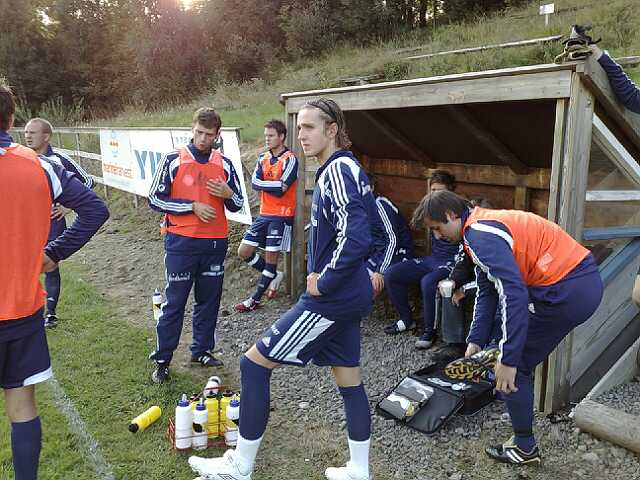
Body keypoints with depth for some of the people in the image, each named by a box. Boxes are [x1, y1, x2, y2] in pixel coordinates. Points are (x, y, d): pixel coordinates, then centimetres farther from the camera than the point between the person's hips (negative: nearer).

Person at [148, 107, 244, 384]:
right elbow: (155, 200, -4)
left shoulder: (224, 164, 7)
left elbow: (237, 205, 12)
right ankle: (162, 360, 11)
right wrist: (193, 206, -12)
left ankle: (202, 351, 26)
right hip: (181, 243, -3)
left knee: (209, 300, 11)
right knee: (174, 302, 1)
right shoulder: (173, 160, -2)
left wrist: (227, 193, -11)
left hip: (215, 243, 4)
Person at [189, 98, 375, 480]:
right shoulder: (346, 168, 13)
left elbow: (356, 238, -29)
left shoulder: (337, 170, -17)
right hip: (351, 296, 10)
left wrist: (323, 283, -18)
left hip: (330, 298, -10)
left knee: (254, 364, -2)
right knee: (350, 381, 17)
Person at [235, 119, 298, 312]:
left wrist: (264, 185, -9)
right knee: (244, 251, 5)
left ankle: (255, 299, 12)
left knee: (271, 258, 0)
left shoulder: (290, 159, -8)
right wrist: (275, 185, -15)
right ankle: (274, 275, 24)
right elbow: (255, 182, -5)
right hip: (264, 215, 7)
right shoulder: (263, 159, 11)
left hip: (281, 216, -7)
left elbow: (282, 189, -18)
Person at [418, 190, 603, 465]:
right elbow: (486, 292, 18)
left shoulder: (481, 234, -18)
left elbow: (513, 294, -26)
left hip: (568, 292, -10)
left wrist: (508, 360, -23)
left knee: (515, 368, 2)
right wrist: (475, 341, 14)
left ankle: (524, 448, 18)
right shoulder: (481, 226, 15)